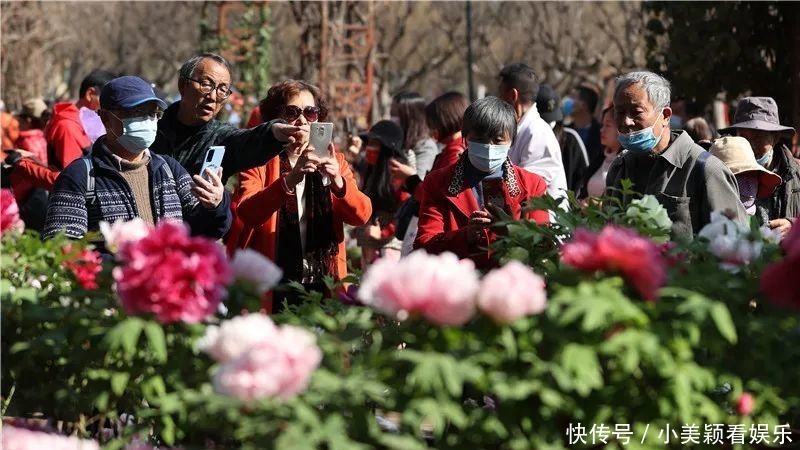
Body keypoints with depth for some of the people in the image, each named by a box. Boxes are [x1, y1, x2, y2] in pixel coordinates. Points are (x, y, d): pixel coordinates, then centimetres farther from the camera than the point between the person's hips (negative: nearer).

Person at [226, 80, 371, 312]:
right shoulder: (260, 161, 0)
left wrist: (337, 181, -23)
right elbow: (246, 213, -18)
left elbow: (362, 215, -4)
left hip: (323, 286, 3)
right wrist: (290, 179, -32)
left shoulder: (333, 161, 10)